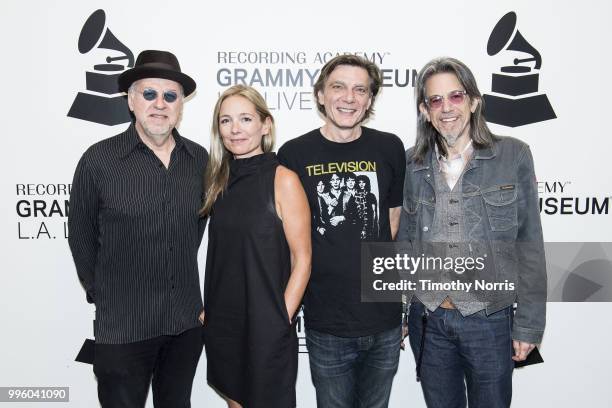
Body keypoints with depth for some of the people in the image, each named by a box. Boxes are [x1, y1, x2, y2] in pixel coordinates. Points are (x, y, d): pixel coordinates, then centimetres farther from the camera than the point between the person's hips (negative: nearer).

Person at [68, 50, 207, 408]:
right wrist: (102, 294, 4)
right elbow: (82, 235, -2)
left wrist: (181, 276, 11)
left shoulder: (200, 160, -1)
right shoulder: (99, 160, -10)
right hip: (122, 326, -3)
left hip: (187, 320, 3)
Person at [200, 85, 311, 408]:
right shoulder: (220, 180, 4)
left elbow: (302, 259, -12)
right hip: (222, 322, 6)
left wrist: (281, 319, -14)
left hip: (266, 325, -5)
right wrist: (208, 309, 7)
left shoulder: (283, 180, -12)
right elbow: (219, 256, 11)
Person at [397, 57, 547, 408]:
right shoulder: (411, 164, 0)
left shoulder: (513, 156, -7)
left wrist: (529, 324, -4)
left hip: (490, 322, -2)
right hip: (428, 321, 2)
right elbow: (405, 241, 8)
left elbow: (529, 246, -4)